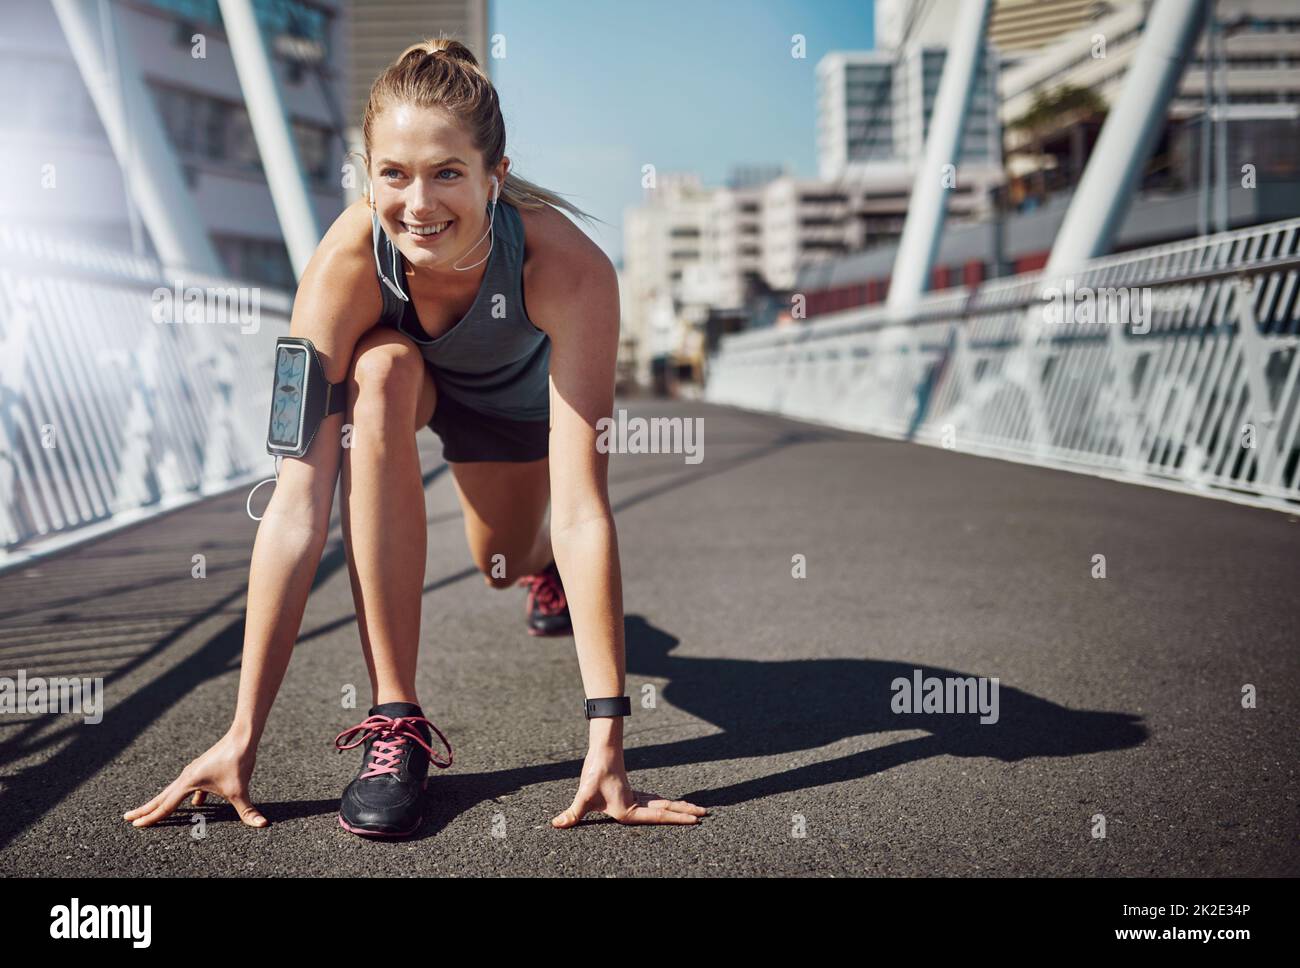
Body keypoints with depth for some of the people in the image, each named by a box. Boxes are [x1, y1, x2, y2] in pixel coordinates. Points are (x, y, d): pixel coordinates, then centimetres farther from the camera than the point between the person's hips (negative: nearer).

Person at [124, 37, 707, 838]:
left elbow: (584, 508, -45)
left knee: (504, 567, 16)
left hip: (516, 390, 1)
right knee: (382, 378, -36)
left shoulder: (568, 269, -43)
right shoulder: (347, 262, -40)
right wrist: (243, 736, -42)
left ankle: (544, 567, 59)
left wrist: (607, 740, -48)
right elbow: (298, 505, -42)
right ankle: (395, 720, -28)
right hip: (401, 363, 0)